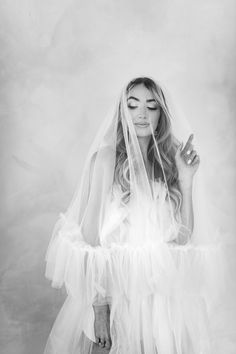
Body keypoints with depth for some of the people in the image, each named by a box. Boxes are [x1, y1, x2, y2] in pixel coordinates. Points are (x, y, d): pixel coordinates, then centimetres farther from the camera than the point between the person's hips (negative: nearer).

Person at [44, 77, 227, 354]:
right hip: (118, 286, -3)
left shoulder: (172, 160, 3)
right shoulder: (108, 156, -8)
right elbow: (91, 231, -12)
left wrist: (187, 179, -11)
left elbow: (183, 236, 0)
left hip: (166, 288, 4)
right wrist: (99, 304, -16)